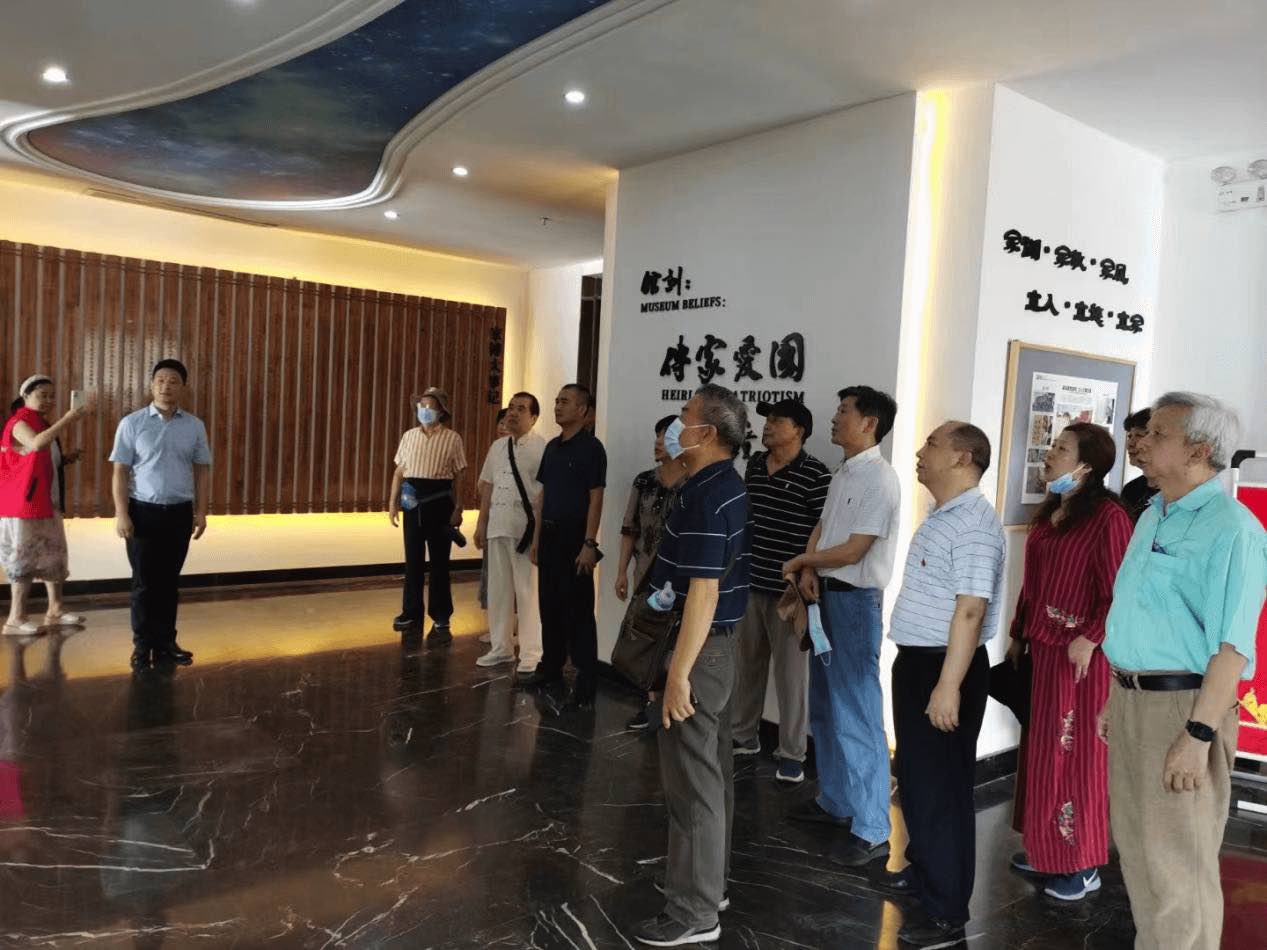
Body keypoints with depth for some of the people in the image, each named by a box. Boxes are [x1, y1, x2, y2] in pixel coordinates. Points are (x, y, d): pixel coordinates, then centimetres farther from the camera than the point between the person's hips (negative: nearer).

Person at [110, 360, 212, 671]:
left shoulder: (194, 426, 4)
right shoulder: (132, 424, -3)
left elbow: (202, 470, 7)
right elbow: (120, 471, -3)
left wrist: (201, 511, 2)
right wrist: (121, 513, -10)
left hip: (180, 513, 2)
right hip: (143, 511, -2)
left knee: (169, 581, 11)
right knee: (144, 581, 4)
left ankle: (165, 643, 21)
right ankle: (142, 645, 15)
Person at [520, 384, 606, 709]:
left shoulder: (591, 447, -9)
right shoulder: (552, 446, 12)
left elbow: (595, 499, -12)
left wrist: (589, 544, -18)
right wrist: (537, 538, 13)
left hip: (575, 536, -7)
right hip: (549, 535, 7)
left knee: (578, 611, -3)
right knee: (549, 605, 13)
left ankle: (586, 682, 2)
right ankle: (551, 668, 25)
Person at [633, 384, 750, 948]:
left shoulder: (706, 497, -22)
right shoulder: (724, 485, 9)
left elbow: (703, 592, -25)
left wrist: (678, 673, -23)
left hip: (698, 649, -10)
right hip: (715, 645, 10)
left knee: (692, 779, -1)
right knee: (711, 770, 19)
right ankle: (708, 880, 33)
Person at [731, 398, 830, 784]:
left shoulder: (816, 475, -12)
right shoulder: (754, 465, 9)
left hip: (789, 590, -7)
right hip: (749, 583, 7)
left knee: (791, 673, 3)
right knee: (746, 664, 17)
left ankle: (791, 753, 17)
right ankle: (744, 736, 34)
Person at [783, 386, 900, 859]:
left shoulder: (879, 478, -16)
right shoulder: (843, 473, 12)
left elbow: (852, 551, -19)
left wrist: (800, 562, -4)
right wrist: (809, 569, -3)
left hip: (855, 601, -10)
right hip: (825, 595, 10)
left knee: (857, 714, -5)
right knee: (824, 708, 18)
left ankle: (871, 830, 4)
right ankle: (835, 801, 33)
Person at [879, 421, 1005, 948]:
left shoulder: (973, 523, -20)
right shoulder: (941, 517, 12)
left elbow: (970, 610, -25)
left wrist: (949, 685, -27)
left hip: (945, 667, -10)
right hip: (916, 660, 10)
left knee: (941, 786, 0)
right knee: (915, 777, 22)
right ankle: (923, 869, 40)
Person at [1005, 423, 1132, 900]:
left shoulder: (1107, 515, -14)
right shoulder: (1047, 513, 11)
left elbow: (1118, 592, -18)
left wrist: (1090, 639, -23)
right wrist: (1019, 635, 16)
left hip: (1080, 655, -8)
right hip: (1043, 649, 8)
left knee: (1076, 755, 3)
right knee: (1042, 751, 16)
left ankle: (1083, 865, 18)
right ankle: (1046, 848, 31)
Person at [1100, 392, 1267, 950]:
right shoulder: (1152, 517, 13)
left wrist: (1198, 735, -24)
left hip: (1181, 706, -9)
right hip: (1132, 700, 9)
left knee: (1177, 864, 3)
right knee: (1136, 846, 19)